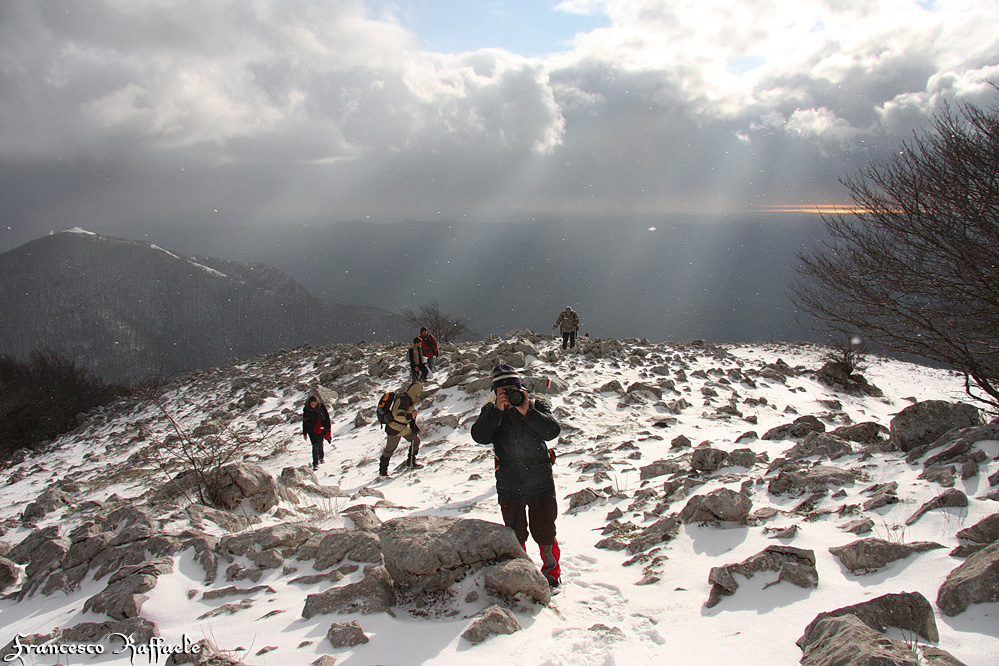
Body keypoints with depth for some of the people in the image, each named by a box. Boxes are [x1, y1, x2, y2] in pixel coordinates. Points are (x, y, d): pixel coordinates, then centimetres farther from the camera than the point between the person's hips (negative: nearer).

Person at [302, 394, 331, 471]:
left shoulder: (322, 407, -8)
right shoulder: (306, 409, -7)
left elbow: (327, 417, -1)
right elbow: (304, 421, 2)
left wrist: (328, 429, -2)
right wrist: (304, 433, 4)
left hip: (321, 429, 1)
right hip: (312, 430, -1)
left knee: (320, 444, 11)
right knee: (315, 445, -13)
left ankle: (321, 457, 40)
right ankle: (315, 463, -8)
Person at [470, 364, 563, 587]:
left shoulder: (537, 405, -5)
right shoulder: (491, 411, -2)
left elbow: (553, 431, -20)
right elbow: (479, 436, -19)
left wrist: (527, 411, -27)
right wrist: (498, 410, -26)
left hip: (541, 484, -1)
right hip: (509, 487, 2)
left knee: (544, 532, 6)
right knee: (515, 535, 16)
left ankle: (552, 569, 32)